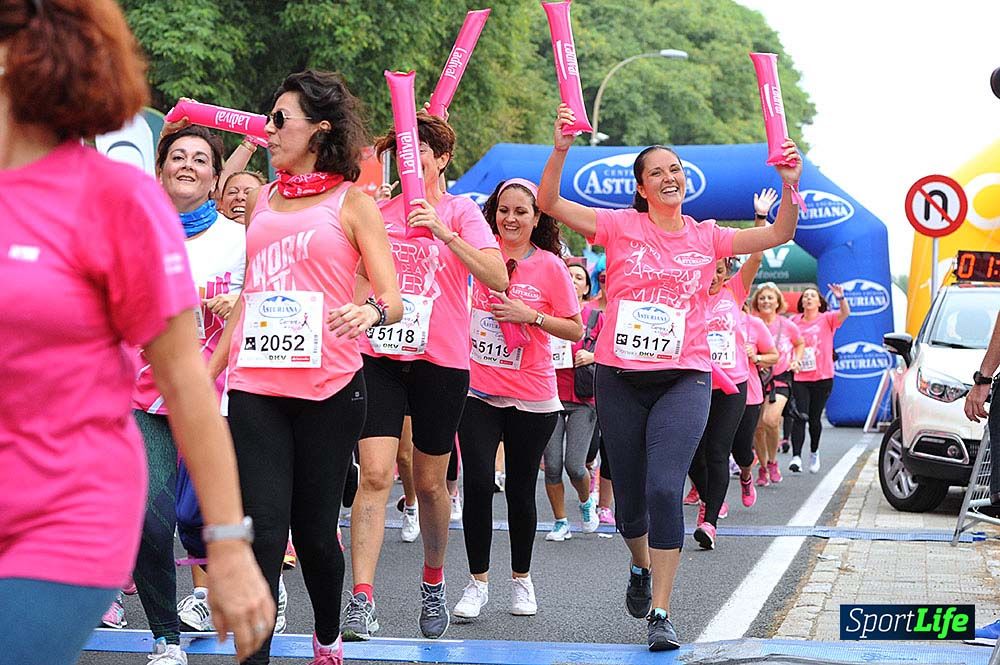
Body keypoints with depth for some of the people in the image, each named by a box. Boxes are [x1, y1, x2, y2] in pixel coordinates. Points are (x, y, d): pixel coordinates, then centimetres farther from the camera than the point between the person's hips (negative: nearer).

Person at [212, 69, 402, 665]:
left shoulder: (353, 202, 3)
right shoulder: (262, 201, 16)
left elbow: (392, 298, -3)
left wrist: (372, 312, -26)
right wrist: (209, 368, 17)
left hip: (329, 387, -3)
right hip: (255, 386, 3)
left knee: (315, 528, 5)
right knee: (263, 528, -8)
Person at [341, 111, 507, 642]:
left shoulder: (460, 211, 0)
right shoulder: (380, 210, 9)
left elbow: (497, 278, -14)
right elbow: (358, 278, 22)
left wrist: (443, 233, -22)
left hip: (440, 360, -2)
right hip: (378, 355, 2)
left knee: (430, 482, 9)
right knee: (375, 474, -12)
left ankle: (433, 583, 31)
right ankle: (361, 599, -16)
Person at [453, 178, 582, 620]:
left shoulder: (550, 265, -3)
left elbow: (575, 330, -1)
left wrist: (530, 316, -14)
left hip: (531, 397, -1)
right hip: (477, 389, 1)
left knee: (520, 490, 8)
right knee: (477, 483, -8)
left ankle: (521, 579, 25)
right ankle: (478, 582, 4)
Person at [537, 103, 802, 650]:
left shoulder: (706, 237, 8)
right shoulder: (621, 227, 2)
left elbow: (779, 234, 7)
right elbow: (548, 203, -5)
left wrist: (789, 187, -9)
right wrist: (560, 150, -20)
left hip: (683, 379, 0)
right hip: (620, 378, 1)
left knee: (664, 488, -18)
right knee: (629, 496, 10)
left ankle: (659, 613, -12)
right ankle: (641, 567, 43)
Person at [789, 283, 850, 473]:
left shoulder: (826, 319, 1)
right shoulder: (794, 321, 6)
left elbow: (845, 313, -16)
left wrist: (841, 298, -35)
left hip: (822, 378, -1)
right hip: (799, 377, 1)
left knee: (814, 418, 8)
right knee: (799, 417, -11)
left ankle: (814, 452, 30)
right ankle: (796, 456, -15)